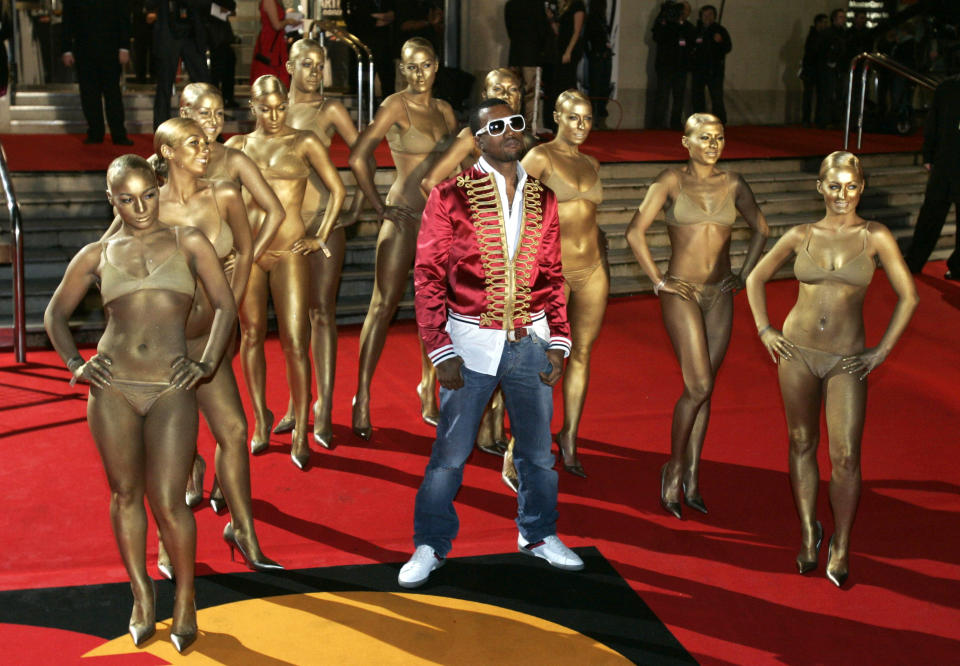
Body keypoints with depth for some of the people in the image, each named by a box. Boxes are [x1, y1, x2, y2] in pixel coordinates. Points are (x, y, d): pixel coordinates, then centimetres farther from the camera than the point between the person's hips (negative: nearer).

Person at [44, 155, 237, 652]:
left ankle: (185, 601, 17)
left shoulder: (188, 243, 9)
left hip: (171, 391, -2)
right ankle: (142, 597, 29)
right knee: (126, 494, 11)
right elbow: (55, 315, 19)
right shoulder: (96, 255, 12)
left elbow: (225, 306, 5)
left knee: (168, 502, -3)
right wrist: (74, 364, 4)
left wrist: (206, 364, -6)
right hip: (112, 388, 2)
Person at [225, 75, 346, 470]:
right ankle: (261, 419, 27)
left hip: (289, 252, -3)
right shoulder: (239, 145, 10)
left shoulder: (304, 142, 4)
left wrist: (321, 238, 0)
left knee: (295, 342, -5)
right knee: (252, 335, 10)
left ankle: (301, 435, 4)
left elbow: (337, 190, 5)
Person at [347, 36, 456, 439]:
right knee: (383, 306, -5)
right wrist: (379, 207, -9)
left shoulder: (445, 111, 13)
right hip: (404, 216, -5)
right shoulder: (396, 106, -4)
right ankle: (362, 397, 1)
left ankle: (428, 390, 21)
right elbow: (358, 158, -10)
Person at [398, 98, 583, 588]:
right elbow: (428, 277, -6)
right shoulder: (451, 196, -5)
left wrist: (558, 340, 5)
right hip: (472, 341, -3)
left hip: (530, 341, 4)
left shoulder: (541, 198, 8)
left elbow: (553, 276, 13)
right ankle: (430, 546, 21)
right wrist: (441, 351, -11)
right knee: (450, 453, 4)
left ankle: (538, 535, 35)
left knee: (538, 450, 15)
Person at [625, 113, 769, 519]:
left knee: (703, 389, 7)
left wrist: (745, 274, 10)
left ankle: (691, 479, 18)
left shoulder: (732, 184, 6)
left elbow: (760, 227, 21)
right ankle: (674, 467, 11)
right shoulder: (672, 180, -4)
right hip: (682, 293, -4)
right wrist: (658, 281, -10)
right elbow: (635, 232, -8)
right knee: (699, 386, -11)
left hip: (720, 296, 4)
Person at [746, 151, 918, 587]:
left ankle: (841, 546, 15)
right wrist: (765, 330, 5)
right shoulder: (801, 236, 2)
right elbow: (756, 278, 13)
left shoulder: (876, 237, -3)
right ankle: (808, 534, 28)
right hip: (797, 351, 2)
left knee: (845, 456, -4)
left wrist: (882, 350, -1)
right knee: (802, 444, 11)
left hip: (847, 360, -2)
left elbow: (908, 297, 2)